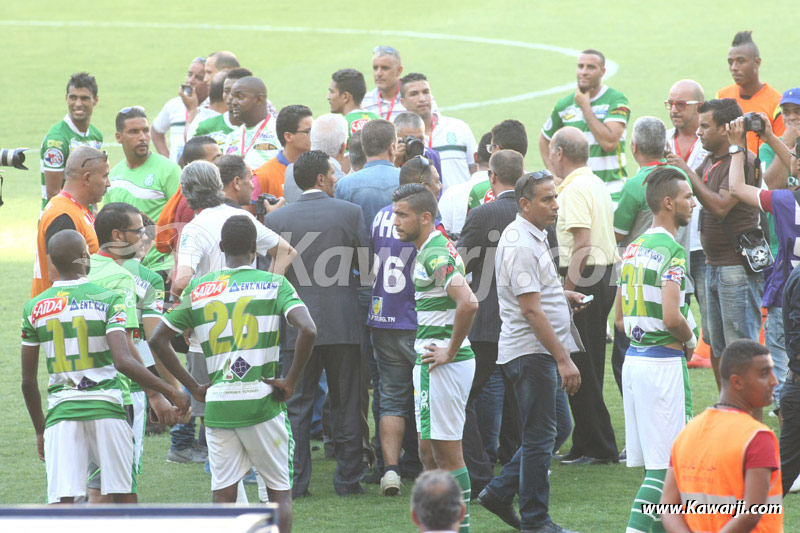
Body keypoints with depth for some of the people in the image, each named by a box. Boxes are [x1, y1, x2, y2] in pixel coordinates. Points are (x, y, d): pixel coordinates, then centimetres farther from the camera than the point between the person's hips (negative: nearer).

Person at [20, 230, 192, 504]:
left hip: (61, 410, 2)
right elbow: (123, 362, -19)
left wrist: (40, 430, 20)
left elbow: (28, 382, 8)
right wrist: (170, 392, -13)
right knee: (124, 495, 12)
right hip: (106, 406, -2)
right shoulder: (107, 300, -6)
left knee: (61, 501, -4)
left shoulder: (34, 309, 4)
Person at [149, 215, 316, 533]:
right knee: (280, 492, 8)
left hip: (217, 405, 2)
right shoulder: (274, 284, -2)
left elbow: (159, 340, 9)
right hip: (261, 401, -2)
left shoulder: (199, 289, 7)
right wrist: (290, 382, -7)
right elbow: (307, 330, -17)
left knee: (223, 497, 7)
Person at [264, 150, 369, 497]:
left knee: (296, 406, 6)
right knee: (346, 404, 9)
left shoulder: (276, 220, -2)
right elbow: (368, 264, 0)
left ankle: (295, 482, 2)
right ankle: (348, 479, 10)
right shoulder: (350, 213, -4)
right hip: (343, 324, 0)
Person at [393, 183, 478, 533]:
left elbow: (468, 303, -32)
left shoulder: (435, 256, -18)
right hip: (428, 361, 10)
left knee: (446, 451, -5)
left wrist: (450, 352, -21)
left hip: (445, 365, -10)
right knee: (429, 451, 15)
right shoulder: (427, 251, 15)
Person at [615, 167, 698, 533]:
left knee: (652, 459, 14)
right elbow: (671, 317, -23)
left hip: (634, 358, 9)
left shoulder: (633, 249, 13)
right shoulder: (671, 249, -14)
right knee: (666, 465, -7)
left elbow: (620, 318, 17)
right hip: (664, 362, -9)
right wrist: (690, 340, -4)